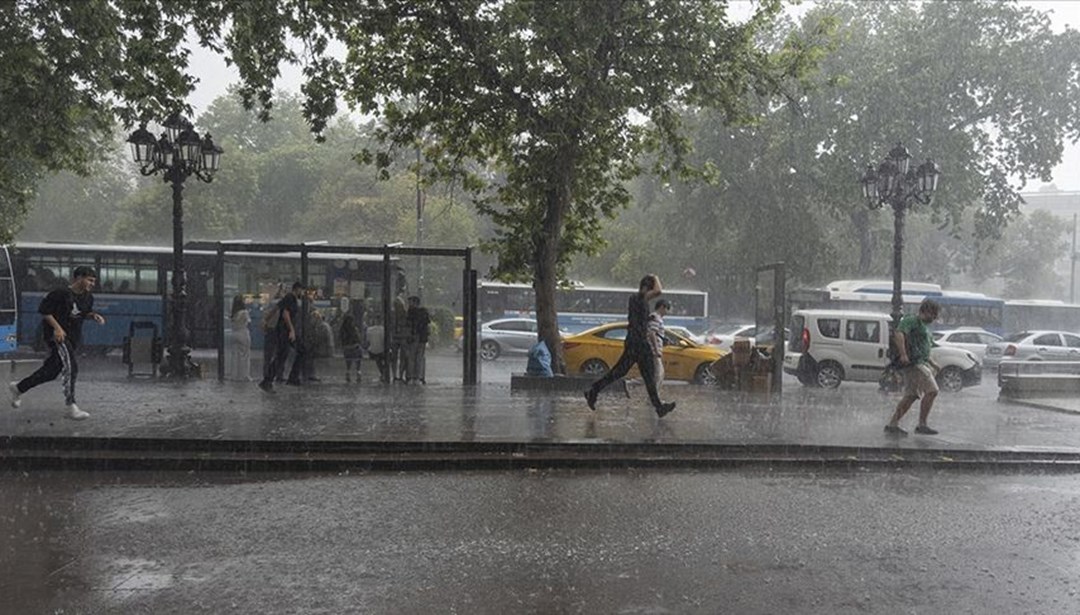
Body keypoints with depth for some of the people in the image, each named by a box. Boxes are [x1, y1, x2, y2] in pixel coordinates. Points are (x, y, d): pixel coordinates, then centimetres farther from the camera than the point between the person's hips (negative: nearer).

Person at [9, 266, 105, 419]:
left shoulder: (88, 297, 6)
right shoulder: (62, 293, -16)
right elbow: (44, 310, -11)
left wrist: (94, 316, -1)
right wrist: (57, 327, -20)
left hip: (73, 337, 8)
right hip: (57, 334, -8)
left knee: (51, 371, 14)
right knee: (70, 367, -19)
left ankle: (19, 387, 36)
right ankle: (71, 407, -17)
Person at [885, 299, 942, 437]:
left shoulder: (923, 326, 26)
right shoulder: (911, 320, -5)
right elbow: (899, 334, -22)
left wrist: (931, 363, 25)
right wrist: (903, 354, -30)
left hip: (920, 363, 10)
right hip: (913, 363, -10)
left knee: (910, 396, 7)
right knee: (932, 391, -15)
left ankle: (892, 424, 7)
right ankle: (922, 425, -11)